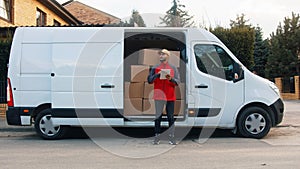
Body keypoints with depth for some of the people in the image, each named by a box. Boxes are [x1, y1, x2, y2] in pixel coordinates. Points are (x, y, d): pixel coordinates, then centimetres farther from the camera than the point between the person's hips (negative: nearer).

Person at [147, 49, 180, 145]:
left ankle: (171, 138, 7)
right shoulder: (155, 68, 9)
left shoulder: (173, 68, 8)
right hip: (159, 97, 0)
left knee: (171, 117, 3)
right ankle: (156, 138, 6)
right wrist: (157, 75, -12)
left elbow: (178, 81, 2)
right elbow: (149, 80, 3)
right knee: (158, 117, 0)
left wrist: (171, 79, -17)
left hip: (170, 97, 0)